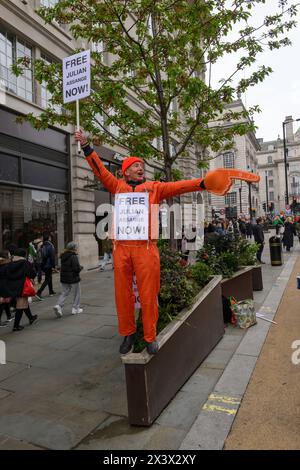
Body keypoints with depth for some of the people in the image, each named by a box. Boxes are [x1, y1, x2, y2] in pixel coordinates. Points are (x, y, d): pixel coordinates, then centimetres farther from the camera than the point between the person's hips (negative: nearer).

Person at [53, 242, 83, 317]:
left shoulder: (63, 256, 7)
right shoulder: (74, 256, -17)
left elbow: (62, 267, 15)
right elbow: (77, 268, -22)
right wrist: (81, 267, 0)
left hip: (64, 278, 6)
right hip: (73, 279, -6)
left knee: (64, 293, 13)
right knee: (77, 293, 12)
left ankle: (58, 306, -7)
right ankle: (75, 309, 17)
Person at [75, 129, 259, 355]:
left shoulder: (154, 187, 12)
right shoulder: (118, 187, 15)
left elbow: (178, 186, 1)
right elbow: (100, 170, 16)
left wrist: (202, 183, -11)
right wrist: (86, 146, 13)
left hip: (145, 247, -1)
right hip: (121, 248, 2)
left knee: (148, 294, 1)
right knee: (123, 293, 8)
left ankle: (150, 337, 16)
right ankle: (128, 333, 26)